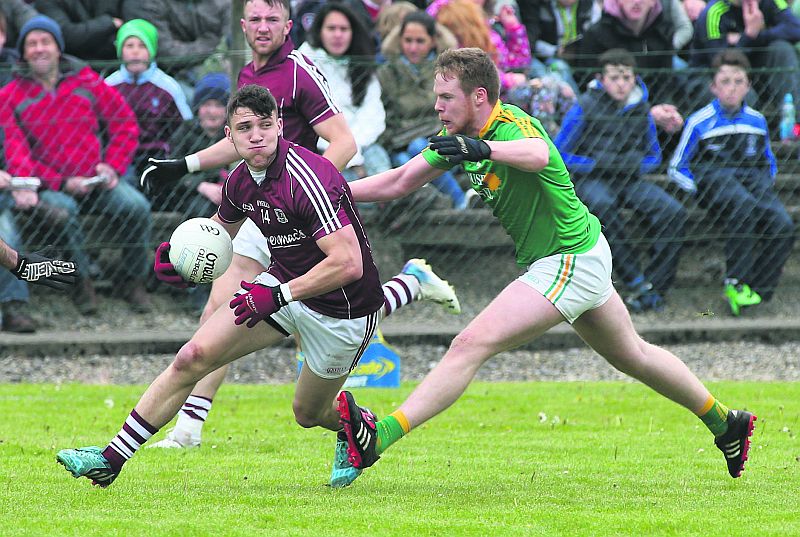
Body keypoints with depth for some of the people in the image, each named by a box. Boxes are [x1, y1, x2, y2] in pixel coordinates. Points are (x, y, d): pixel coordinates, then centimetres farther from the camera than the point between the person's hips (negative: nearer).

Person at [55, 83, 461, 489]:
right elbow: (220, 228, 19)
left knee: (309, 413, 9)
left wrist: (278, 295, -36)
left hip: (339, 307, -6)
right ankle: (110, 460, -2)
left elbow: (348, 263, -35)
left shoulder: (308, 179, -30)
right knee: (192, 357, -7)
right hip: (284, 284, 6)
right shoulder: (241, 180, -4)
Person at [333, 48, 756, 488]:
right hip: (581, 253, 11)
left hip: (570, 263, -11)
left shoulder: (512, 126, -26)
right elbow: (399, 182, 7)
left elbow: (537, 154, -51)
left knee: (470, 346, -20)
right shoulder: (459, 135, 2)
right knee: (632, 355, 26)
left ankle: (380, 437, -28)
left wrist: (485, 149, -71)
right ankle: (726, 425, 41)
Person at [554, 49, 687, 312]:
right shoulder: (585, 107, 0)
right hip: (590, 179, -4)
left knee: (674, 212, -22)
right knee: (603, 206, -40)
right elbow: (559, 155, 1)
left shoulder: (641, 110, 11)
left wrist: (637, 165, -1)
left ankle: (655, 288, -20)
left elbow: (654, 156, 22)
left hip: (630, 180, 4)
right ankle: (636, 282, -36)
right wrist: (597, 164, -10)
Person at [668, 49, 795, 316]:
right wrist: (699, 188, -5)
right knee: (744, 206, -39)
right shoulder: (700, 122, 8)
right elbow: (676, 168, 11)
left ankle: (758, 289, -20)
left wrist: (766, 183, 13)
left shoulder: (757, 121, 20)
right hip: (714, 176, -4)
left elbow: (769, 162, 33)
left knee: (782, 225, -27)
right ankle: (735, 282, -35)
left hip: (754, 177, 4)